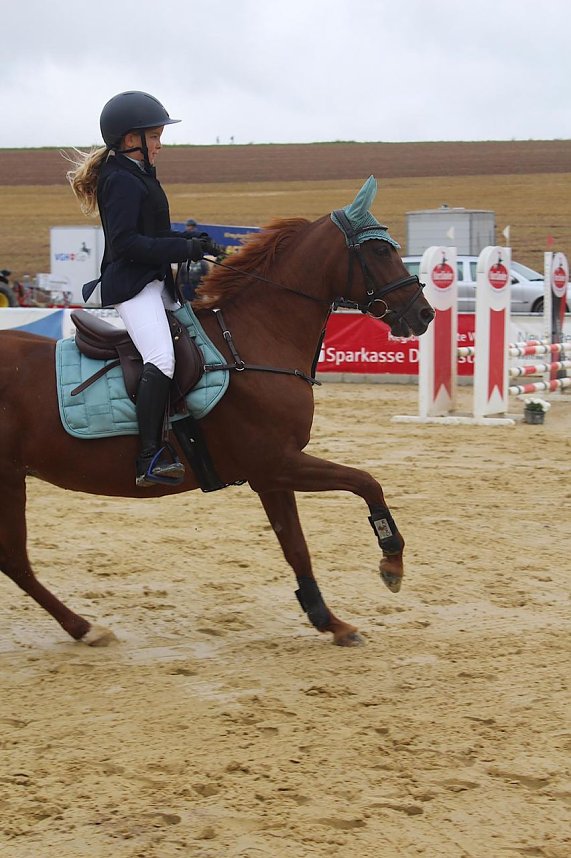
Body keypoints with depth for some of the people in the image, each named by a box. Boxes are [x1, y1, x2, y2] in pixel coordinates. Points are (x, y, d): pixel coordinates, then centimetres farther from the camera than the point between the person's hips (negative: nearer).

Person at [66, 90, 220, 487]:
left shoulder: (139, 176, 19)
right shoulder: (121, 180, -13)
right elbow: (125, 242, -22)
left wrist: (193, 242, 9)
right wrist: (185, 249, -21)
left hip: (155, 281, 11)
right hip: (131, 284, -11)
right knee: (161, 359, -27)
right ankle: (150, 459, -33)